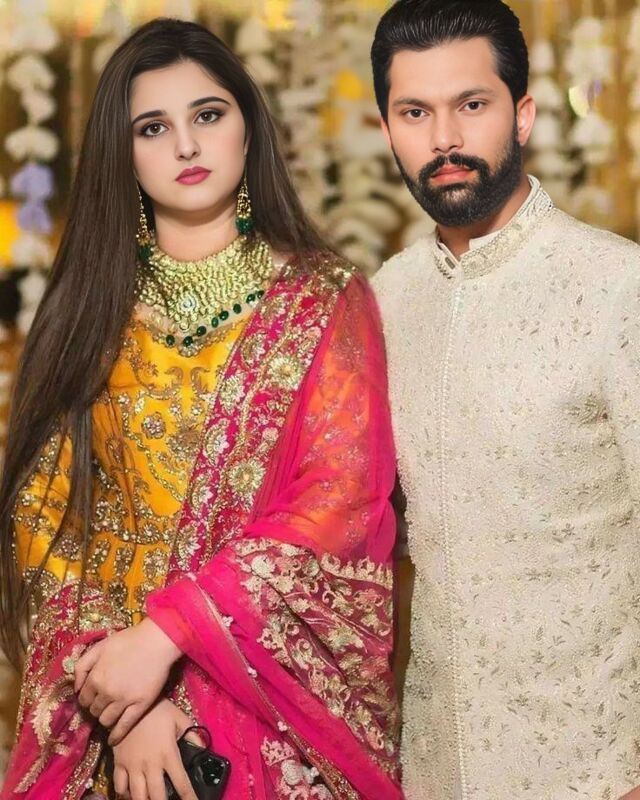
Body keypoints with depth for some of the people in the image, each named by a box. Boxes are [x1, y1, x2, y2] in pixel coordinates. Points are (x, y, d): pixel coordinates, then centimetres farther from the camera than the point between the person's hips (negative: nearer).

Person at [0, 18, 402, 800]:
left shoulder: (325, 299, -2)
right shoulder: (89, 308, 4)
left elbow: (340, 502, -12)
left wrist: (166, 632, -20)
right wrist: (114, 684, -13)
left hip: (288, 693, -2)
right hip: (115, 694, 2)